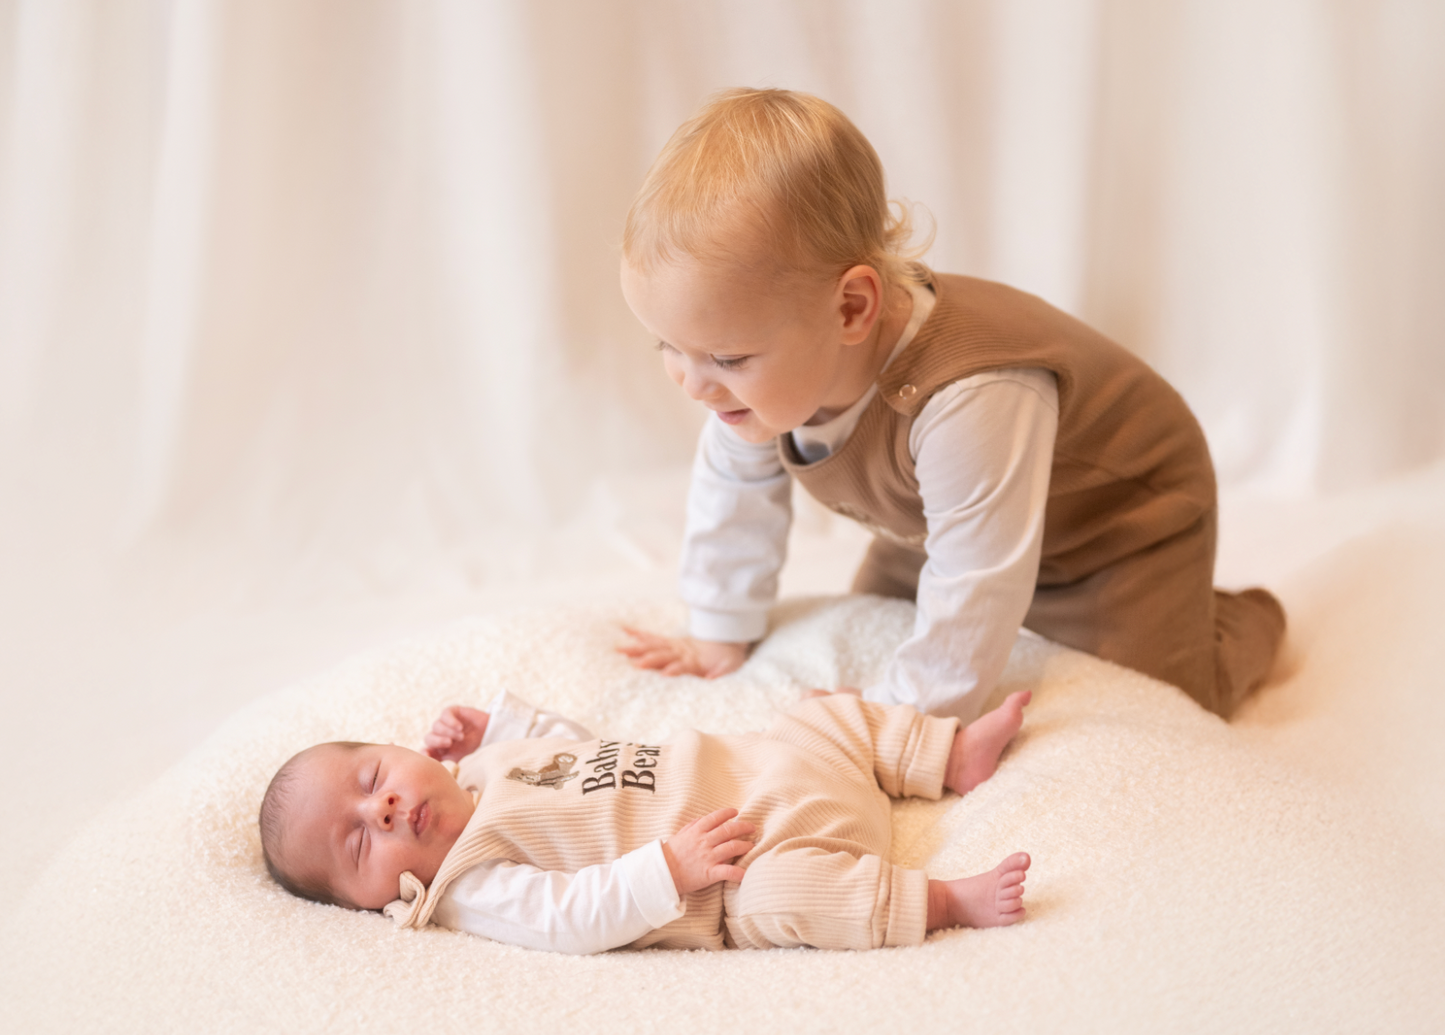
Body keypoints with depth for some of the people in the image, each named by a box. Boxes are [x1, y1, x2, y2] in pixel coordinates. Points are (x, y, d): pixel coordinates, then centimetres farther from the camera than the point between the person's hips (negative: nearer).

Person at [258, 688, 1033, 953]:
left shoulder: (493, 760, 9)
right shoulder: (474, 891, -15)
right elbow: (573, 917, -25)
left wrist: (496, 722, 14)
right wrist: (670, 870, -32)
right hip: (741, 868, -8)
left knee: (830, 716, 8)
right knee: (778, 895, -36)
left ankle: (960, 754, 19)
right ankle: (946, 901, -26)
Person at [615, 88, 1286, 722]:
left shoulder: (973, 404, -49)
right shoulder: (766, 368, -24)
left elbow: (972, 605, -44)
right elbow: (734, 494, -4)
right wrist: (720, 636, 3)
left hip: (1121, 520, -6)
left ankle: (1245, 623, 20)